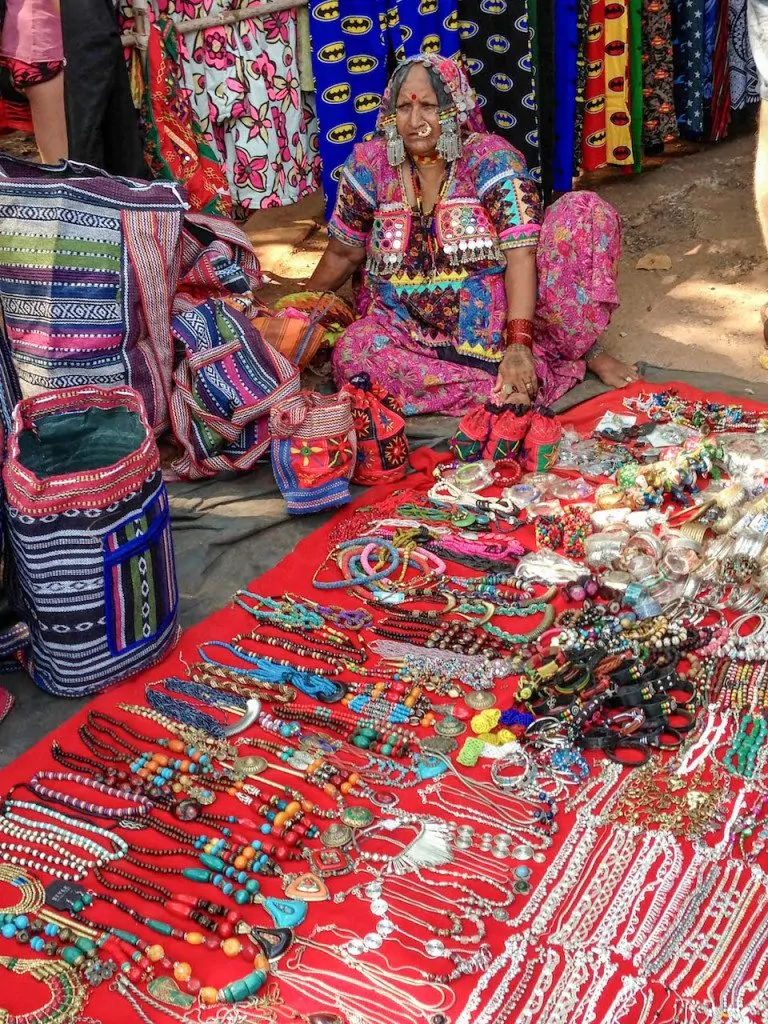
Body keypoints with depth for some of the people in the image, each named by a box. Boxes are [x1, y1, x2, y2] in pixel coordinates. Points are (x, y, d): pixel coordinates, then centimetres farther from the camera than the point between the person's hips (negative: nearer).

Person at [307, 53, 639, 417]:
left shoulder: (492, 159, -12)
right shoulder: (370, 165, -4)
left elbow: (521, 255, -21)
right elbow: (343, 254, 7)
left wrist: (519, 346, -31)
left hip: (501, 315, -1)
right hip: (408, 329, 2)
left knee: (585, 210, -18)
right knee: (352, 353, -34)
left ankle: (583, 348, -8)